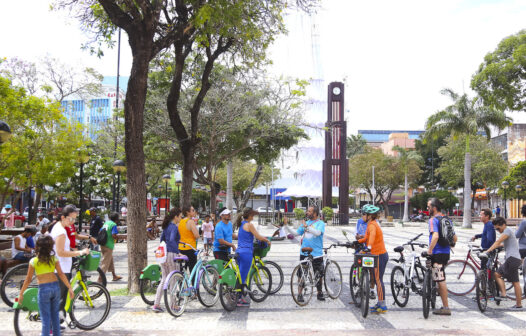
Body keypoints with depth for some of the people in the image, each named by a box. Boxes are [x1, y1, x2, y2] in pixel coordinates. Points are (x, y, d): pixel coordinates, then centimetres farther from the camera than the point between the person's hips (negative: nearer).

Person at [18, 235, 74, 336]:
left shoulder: (33, 261, -5)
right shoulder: (54, 258, 1)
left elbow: (28, 279, -2)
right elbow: (61, 274, -3)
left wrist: (21, 293, 7)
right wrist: (69, 288, -1)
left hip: (43, 289, -3)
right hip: (55, 287, 3)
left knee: (45, 318, 3)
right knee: (55, 315, 18)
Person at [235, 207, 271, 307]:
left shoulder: (241, 224, 16)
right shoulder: (249, 225, -10)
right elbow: (259, 237, -12)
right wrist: (267, 241, 7)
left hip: (239, 251, 9)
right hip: (246, 252, -9)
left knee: (241, 275, 14)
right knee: (243, 276, -6)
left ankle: (241, 297, 19)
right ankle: (240, 300, -4)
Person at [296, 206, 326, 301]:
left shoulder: (320, 223, -2)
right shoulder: (305, 223, 13)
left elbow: (318, 232, -22)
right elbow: (296, 233, 13)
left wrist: (307, 227, -29)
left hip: (316, 254, -3)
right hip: (304, 253, 3)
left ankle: (319, 293, 24)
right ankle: (299, 294, 8)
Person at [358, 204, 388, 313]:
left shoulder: (372, 225, -16)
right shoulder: (372, 224, 16)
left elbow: (372, 235, -37)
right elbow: (367, 238, 28)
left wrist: (369, 246, -51)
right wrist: (357, 241, 19)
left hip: (380, 256, -10)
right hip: (378, 255, 10)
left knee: (378, 280, -8)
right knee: (377, 280, 14)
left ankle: (383, 306, -5)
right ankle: (380, 303, 21)